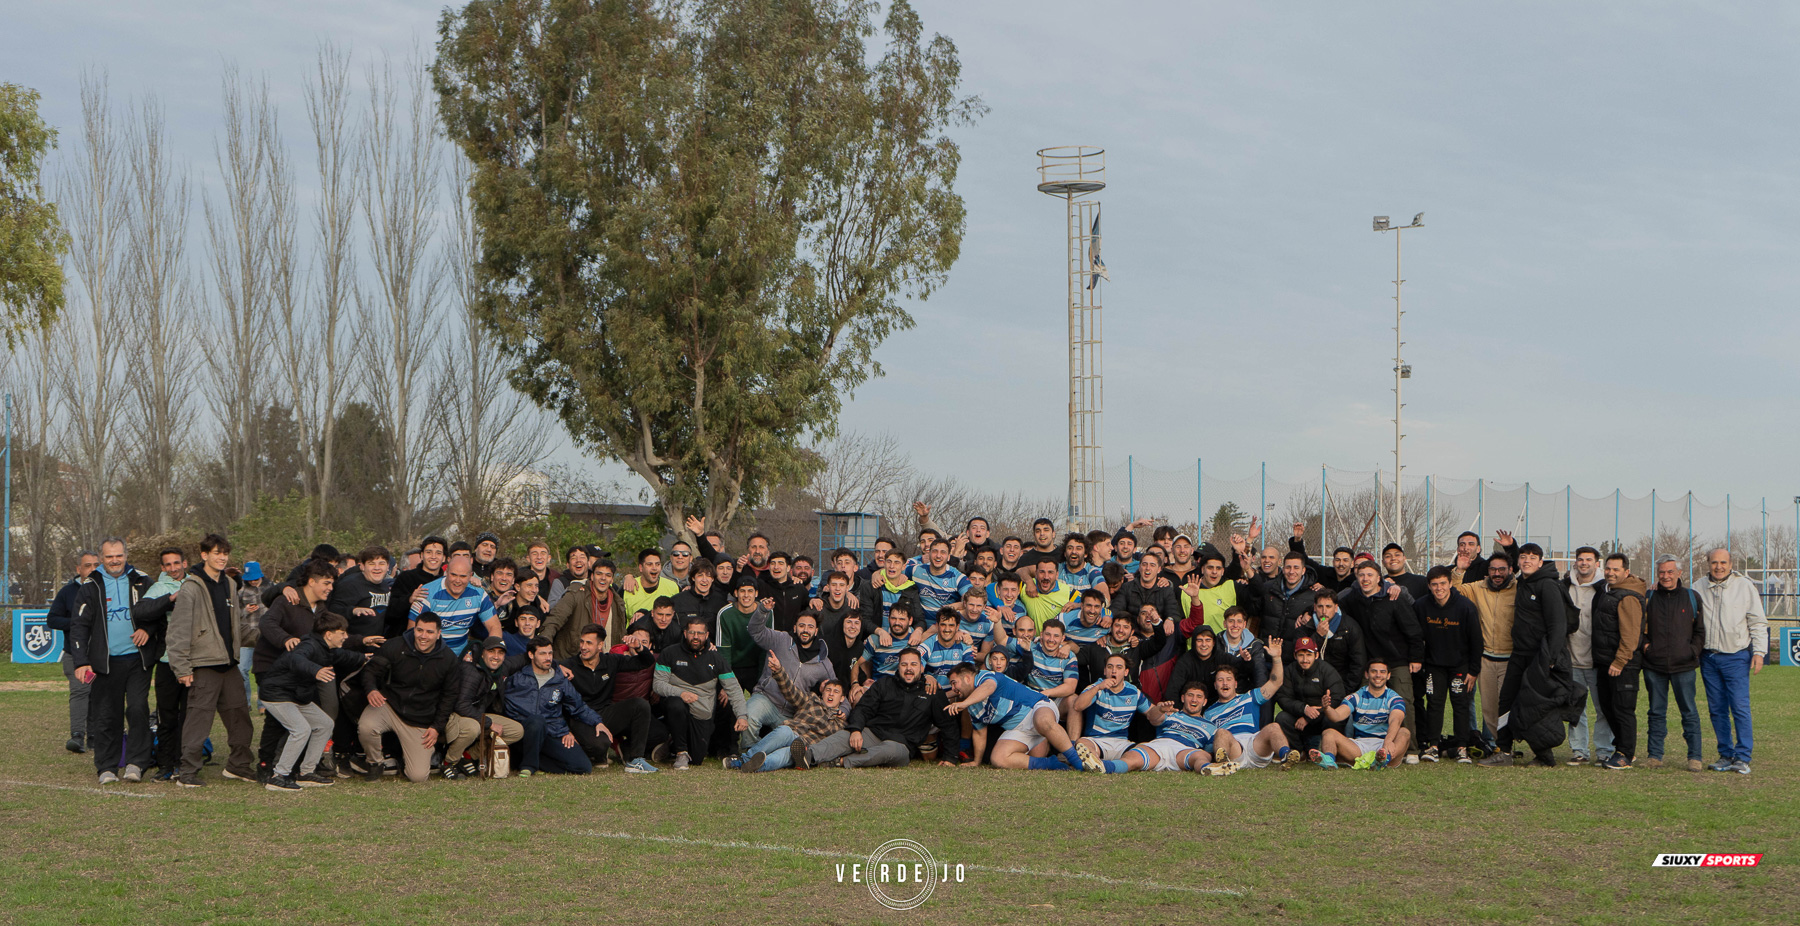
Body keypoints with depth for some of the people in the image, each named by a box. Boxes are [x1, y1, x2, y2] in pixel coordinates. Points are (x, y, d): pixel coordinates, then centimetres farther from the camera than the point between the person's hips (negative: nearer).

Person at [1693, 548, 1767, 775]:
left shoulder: (1745, 586, 1)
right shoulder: (1699, 588, 7)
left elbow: (1758, 622, 3)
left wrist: (1759, 651, -5)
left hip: (1736, 656, -3)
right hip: (1708, 657, 3)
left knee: (1740, 708, -10)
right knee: (1717, 709, 5)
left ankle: (1742, 758, -6)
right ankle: (1726, 755, 13)